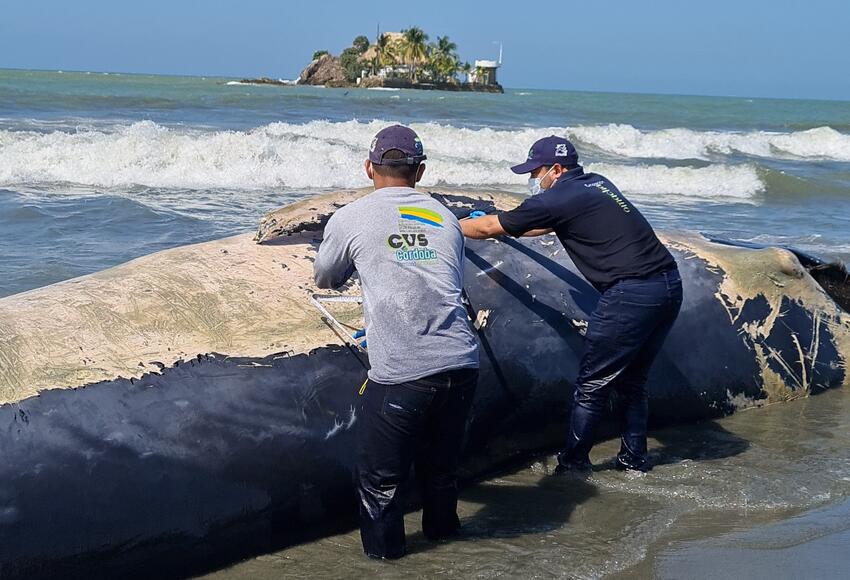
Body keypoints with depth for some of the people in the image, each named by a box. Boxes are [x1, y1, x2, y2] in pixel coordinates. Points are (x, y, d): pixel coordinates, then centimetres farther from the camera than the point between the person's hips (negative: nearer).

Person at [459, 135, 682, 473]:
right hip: (670, 284, 9)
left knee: (592, 384, 3)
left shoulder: (558, 200, -5)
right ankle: (634, 458, 27)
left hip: (632, 294, -9)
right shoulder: (596, 184, 19)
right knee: (632, 380, 20)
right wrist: (507, 228, 43)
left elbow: (490, 228, 4)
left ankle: (572, 463, 12)